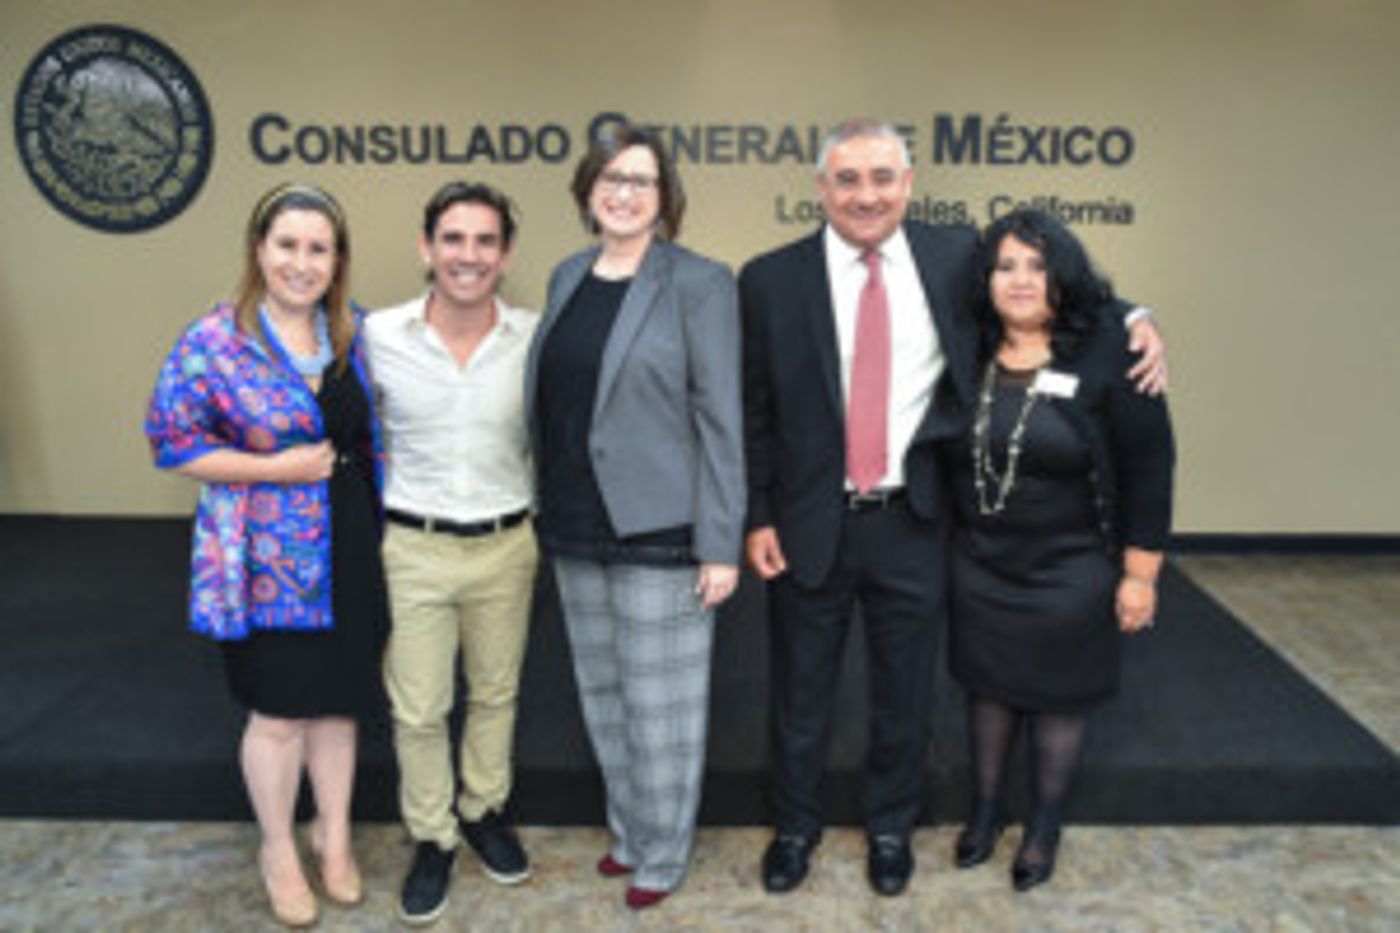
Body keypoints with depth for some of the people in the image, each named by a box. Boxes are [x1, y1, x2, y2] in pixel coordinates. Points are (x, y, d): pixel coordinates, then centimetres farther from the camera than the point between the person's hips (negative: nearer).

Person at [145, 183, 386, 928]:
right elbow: (173, 442, -11)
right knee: (280, 715, 9)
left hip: (348, 553, 4)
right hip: (267, 563, -4)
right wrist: (276, 467, -18)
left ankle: (334, 833, 38)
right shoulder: (213, 342, -12)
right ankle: (278, 850, 34)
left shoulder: (352, 333, 3)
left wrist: (380, 519, 3)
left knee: (337, 701, 17)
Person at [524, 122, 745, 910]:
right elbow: (549, 398, 14)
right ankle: (628, 828, 38)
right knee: (602, 694, 18)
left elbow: (720, 419, -11)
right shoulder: (568, 277, 11)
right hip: (577, 532, 6)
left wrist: (721, 545, -14)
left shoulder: (697, 283, -8)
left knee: (660, 704, 6)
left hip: (658, 533, -6)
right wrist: (551, 512, 11)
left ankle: (663, 851, 27)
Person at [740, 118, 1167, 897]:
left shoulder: (955, 256, -1)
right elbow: (751, 414, -2)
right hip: (810, 524, -1)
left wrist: (1130, 319, -3)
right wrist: (757, 518, -5)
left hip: (913, 521, 1)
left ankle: (891, 827, 43)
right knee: (801, 692, 16)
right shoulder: (771, 280, -5)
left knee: (906, 692, 17)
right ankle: (796, 826, 41)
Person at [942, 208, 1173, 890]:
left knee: (1057, 701, 12)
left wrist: (1139, 574, -11)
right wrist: (944, 544, 6)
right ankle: (984, 810, 39)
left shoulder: (1107, 353, -12)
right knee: (989, 689, 16)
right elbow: (944, 458, 7)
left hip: (1070, 571, -3)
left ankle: (1045, 827, 36)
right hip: (978, 566, 3)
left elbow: (1148, 469, -10)